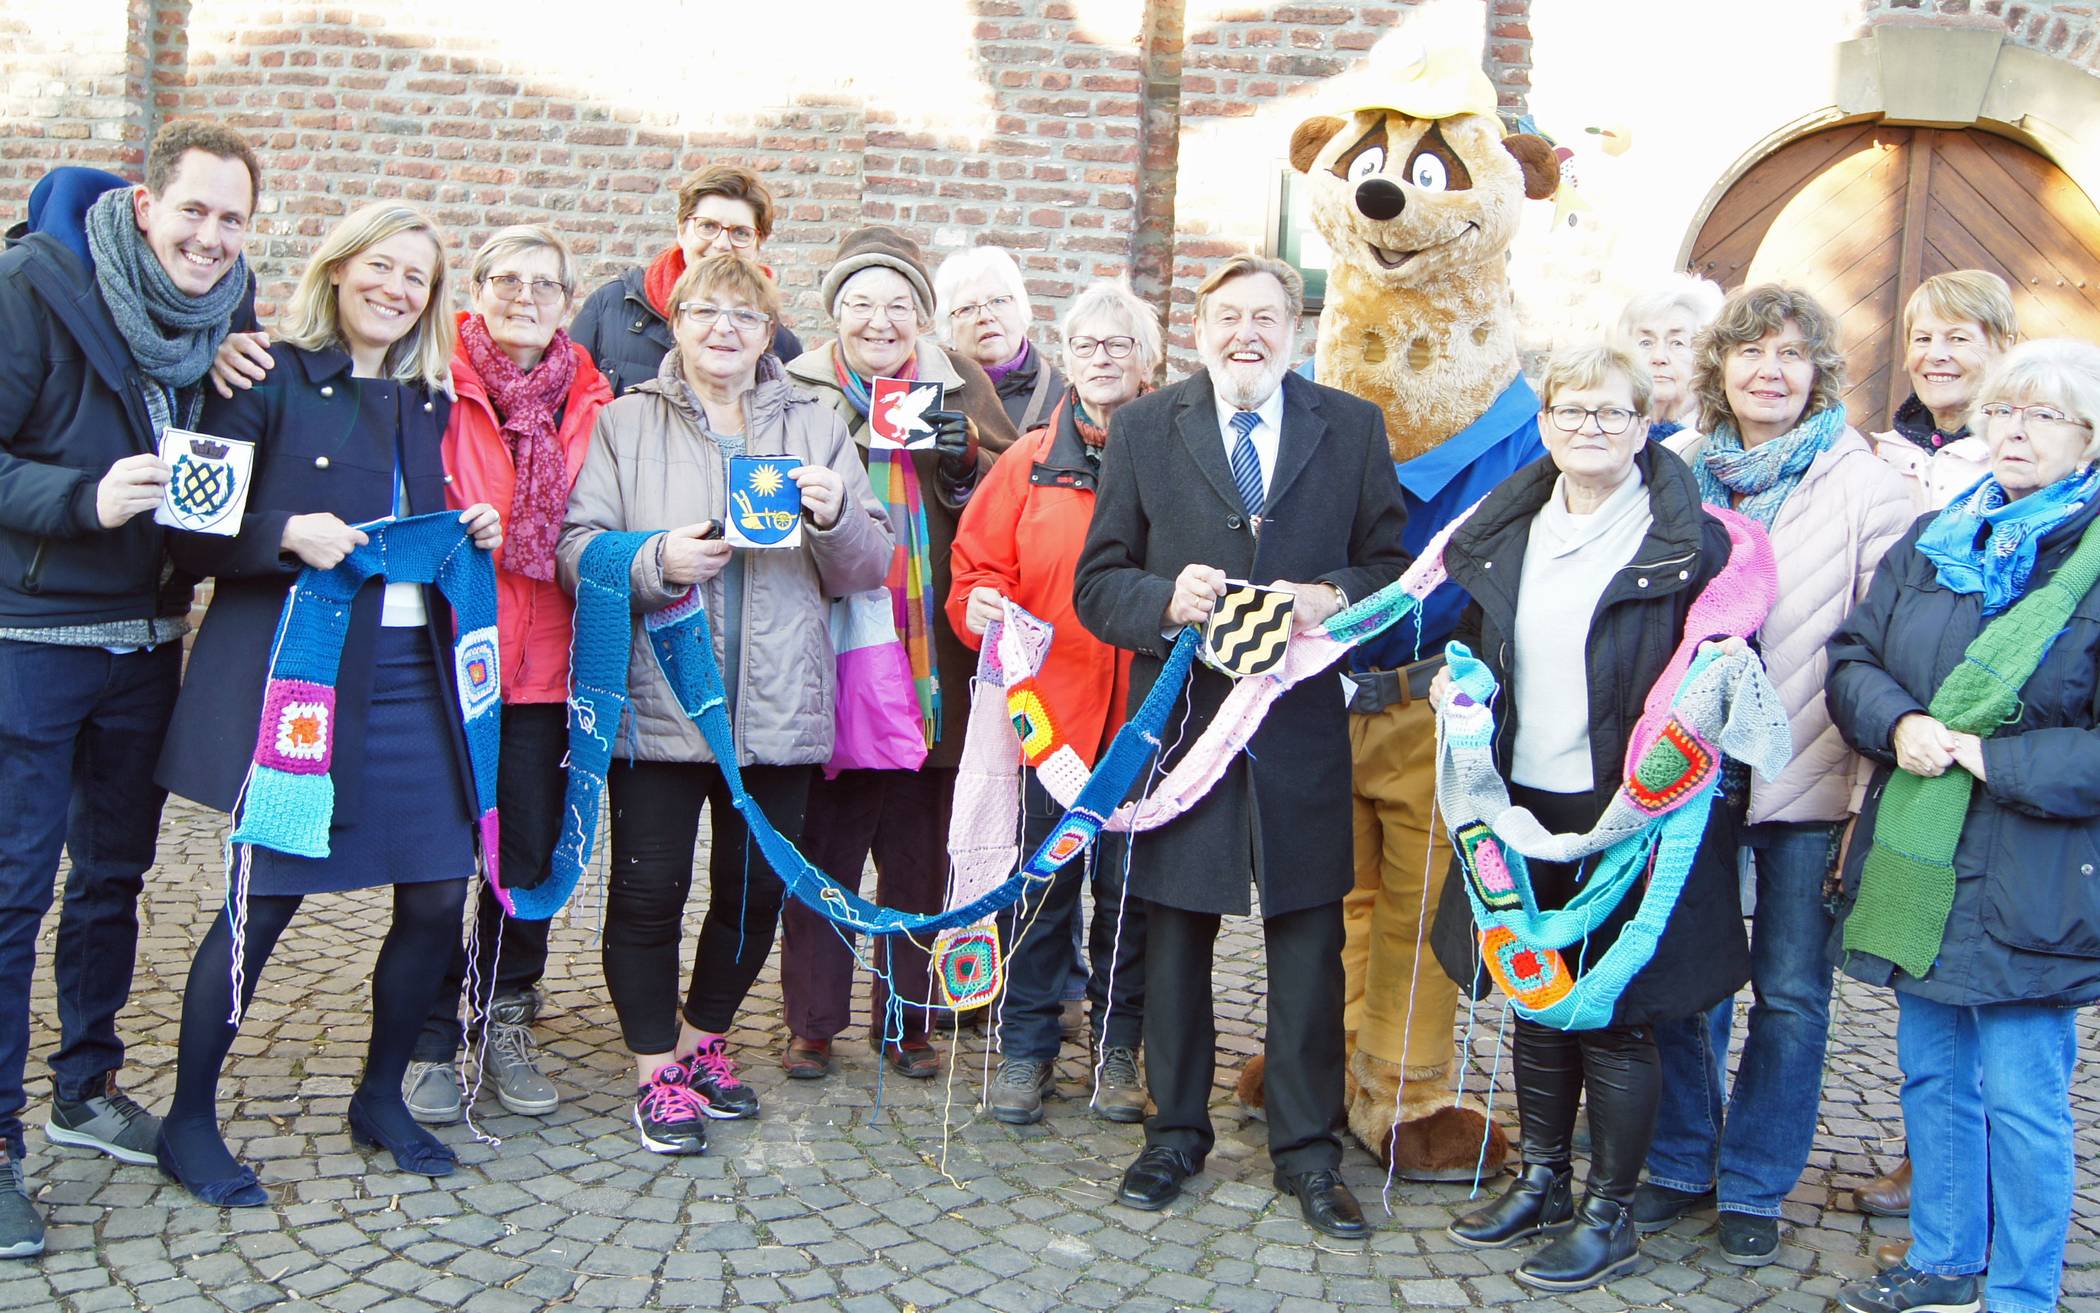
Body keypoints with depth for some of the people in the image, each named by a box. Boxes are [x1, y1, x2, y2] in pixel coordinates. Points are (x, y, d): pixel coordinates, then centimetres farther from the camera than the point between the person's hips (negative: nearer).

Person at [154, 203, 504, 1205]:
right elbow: (194, 531, -4)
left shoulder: (430, 404, 16)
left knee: (437, 895, 3)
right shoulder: (273, 381, -1)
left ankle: (381, 1097, 24)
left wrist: (477, 537, 4)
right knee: (269, 893, -2)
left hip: (412, 675, 6)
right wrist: (287, 534, -20)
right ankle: (188, 1122, 17)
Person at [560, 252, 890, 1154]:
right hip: (657, 700, -2)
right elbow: (577, 549, -1)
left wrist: (836, 519, -14)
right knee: (650, 887, 2)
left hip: (777, 707, 2)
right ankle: (657, 1069, 19)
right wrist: (658, 563, -19)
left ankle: (703, 1037, 33)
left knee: (757, 887, 10)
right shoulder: (626, 422, 8)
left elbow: (869, 568, 7)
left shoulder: (815, 427, 12)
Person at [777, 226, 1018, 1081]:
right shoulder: (795, 392, 5)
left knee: (919, 855, 10)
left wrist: (963, 462, -10)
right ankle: (811, 1022, 19)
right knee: (821, 850, 5)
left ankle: (906, 1019, 24)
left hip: (932, 667, 2)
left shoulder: (963, 390, 9)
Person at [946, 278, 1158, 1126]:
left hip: (1144, 717, 0)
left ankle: (1118, 1048, 24)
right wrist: (980, 607, -13)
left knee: (1129, 887, 9)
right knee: (1040, 882, 5)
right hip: (1046, 707, 0)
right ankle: (1026, 1048, 20)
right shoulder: (1031, 464, 8)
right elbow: (979, 569, 7)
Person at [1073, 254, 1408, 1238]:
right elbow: (1097, 583, 2)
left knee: (1309, 944, 6)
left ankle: (1308, 1150, 22)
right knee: (1175, 938, 11)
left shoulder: (1353, 428, 5)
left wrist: (1335, 600, -16)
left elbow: (1393, 566, 5)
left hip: (1302, 725, 0)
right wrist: (1164, 598, -18)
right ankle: (1176, 1132, 29)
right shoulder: (1144, 428, 5)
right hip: (1179, 716, 0)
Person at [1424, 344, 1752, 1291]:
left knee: (1615, 1014, 3)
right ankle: (1541, 1181, 34)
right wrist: (1455, 677, 1)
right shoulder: (1506, 530, 9)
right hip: (1524, 799, 6)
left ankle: (1609, 1215, 19)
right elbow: (1476, 635, 21)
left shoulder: (1690, 539, -7)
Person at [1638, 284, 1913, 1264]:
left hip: (1808, 781, -2)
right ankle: (1681, 1162, 30)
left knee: (1790, 992, 8)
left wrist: (1873, 796, -9)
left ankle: (1754, 1185, 25)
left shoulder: (1863, 485, -4)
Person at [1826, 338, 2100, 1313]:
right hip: (1920, 865, 6)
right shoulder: (1932, 540, 9)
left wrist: (1995, 759, -19)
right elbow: (1852, 657, 9)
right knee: (1931, 1074, 18)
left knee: (2021, 1101, 3)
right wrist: (1897, 723, -11)